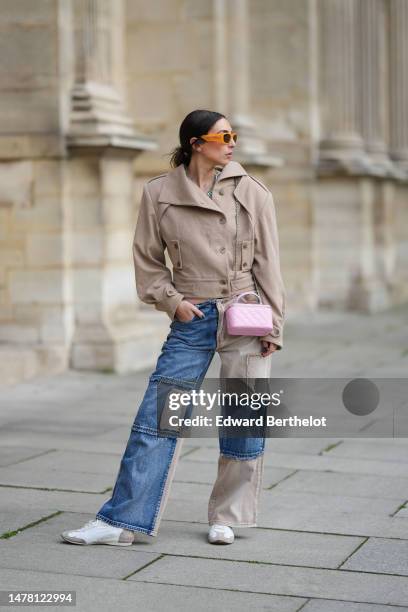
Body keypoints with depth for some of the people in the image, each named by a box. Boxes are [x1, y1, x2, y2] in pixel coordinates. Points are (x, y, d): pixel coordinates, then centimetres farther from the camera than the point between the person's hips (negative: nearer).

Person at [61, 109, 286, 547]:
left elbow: (267, 263, 4)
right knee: (156, 418, -3)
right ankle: (121, 521, 4)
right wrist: (171, 300, -5)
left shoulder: (253, 193, 3)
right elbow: (148, 260, 9)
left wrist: (272, 326, 1)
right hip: (192, 318, 0)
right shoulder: (159, 193, 2)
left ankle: (226, 519, 20)